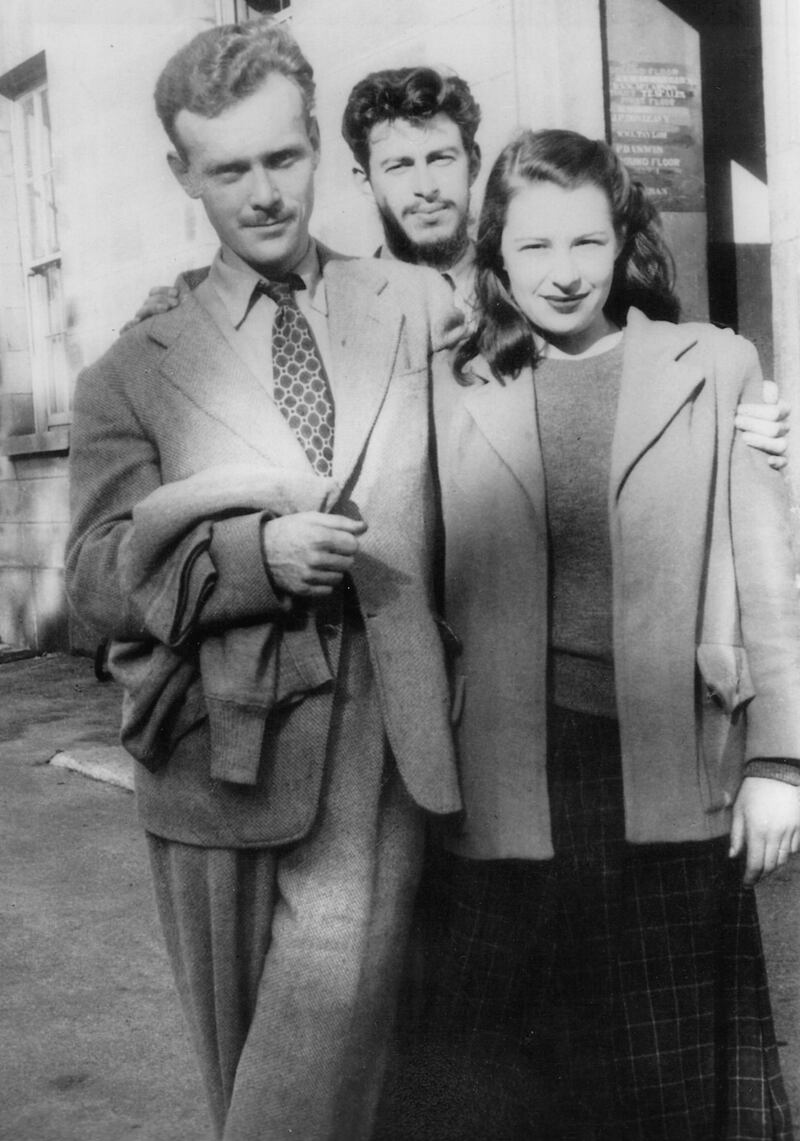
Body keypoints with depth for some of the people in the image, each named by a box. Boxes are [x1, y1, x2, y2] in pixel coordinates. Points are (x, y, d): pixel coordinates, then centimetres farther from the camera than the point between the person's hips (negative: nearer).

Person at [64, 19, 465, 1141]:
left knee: (330, 1036, -11)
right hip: (216, 754, 1)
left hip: (374, 747, 0)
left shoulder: (419, 306, 10)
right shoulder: (137, 367, 6)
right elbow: (98, 572, -3)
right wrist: (256, 552, -16)